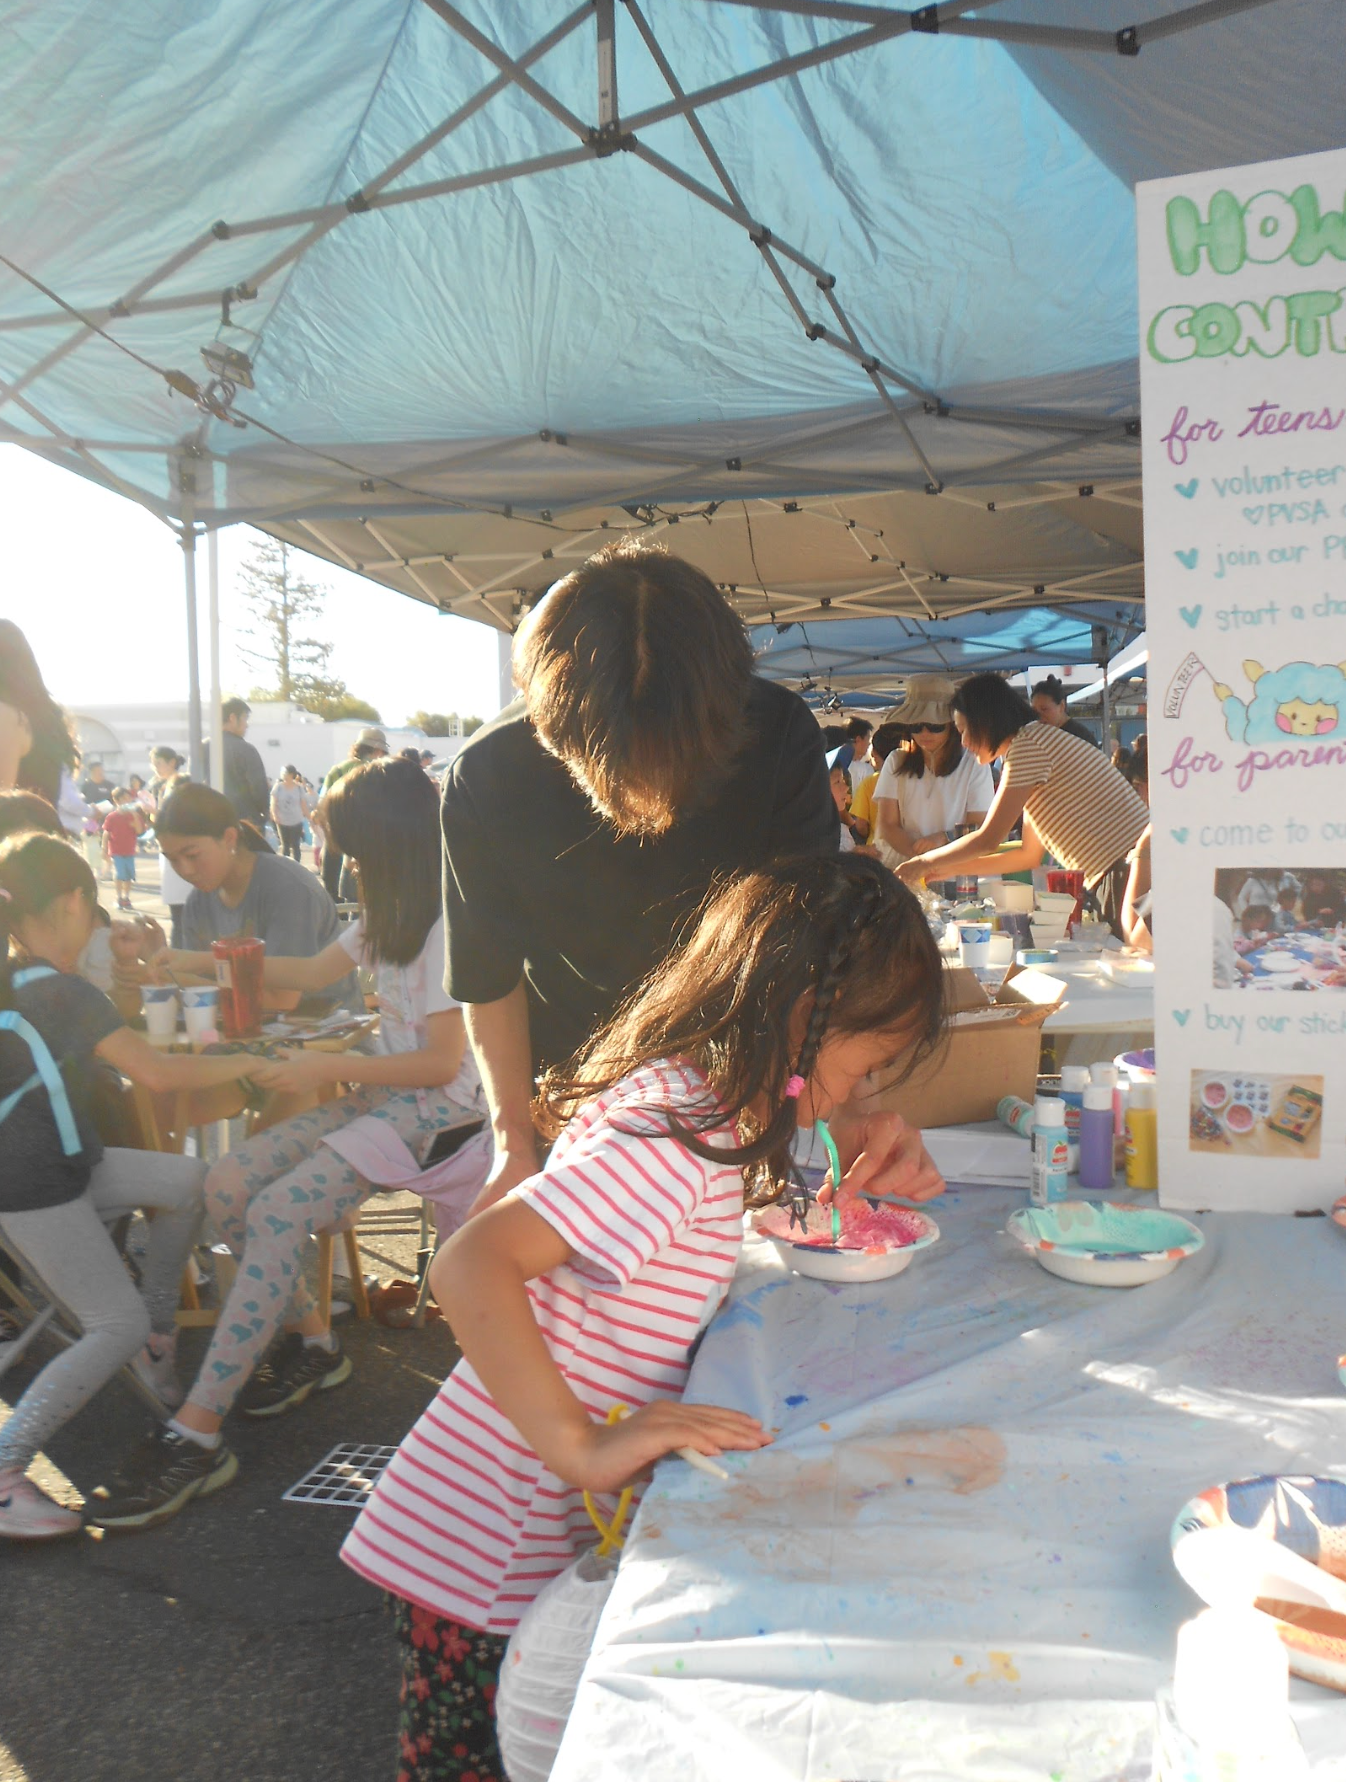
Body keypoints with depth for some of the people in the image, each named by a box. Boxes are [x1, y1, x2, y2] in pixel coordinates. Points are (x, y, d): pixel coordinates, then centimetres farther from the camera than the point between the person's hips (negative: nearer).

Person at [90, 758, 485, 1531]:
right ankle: (313, 1341, 11)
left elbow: (442, 1064, -19)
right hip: (382, 1094, 9)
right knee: (229, 1183, -6)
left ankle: (196, 1433, -18)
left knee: (278, 1214, -24)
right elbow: (315, 972, 27)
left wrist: (328, 1067, -16)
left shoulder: (449, 926, -17)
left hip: (436, 1108, -9)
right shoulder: (391, 916, 14)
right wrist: (204, 962, 26)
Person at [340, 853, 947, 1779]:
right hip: (485, 1562, -8)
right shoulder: (676, 1131, -26)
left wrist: (857, 1156, 3)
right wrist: (583, 1448, -35)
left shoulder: (701, 1095, 2)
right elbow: (469, 1268, -34)